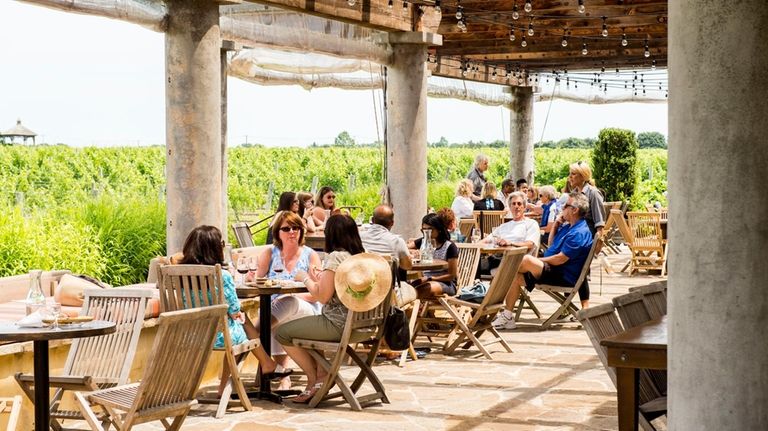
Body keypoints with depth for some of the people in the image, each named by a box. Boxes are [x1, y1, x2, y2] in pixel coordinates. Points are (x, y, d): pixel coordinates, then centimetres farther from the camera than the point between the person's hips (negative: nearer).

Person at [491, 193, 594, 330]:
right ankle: (507, 316, 4)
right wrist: (556, 226, 7)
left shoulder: (579, 233, -19)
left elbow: (560, 259, -23)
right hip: (552, 270, 11)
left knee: (527, 260, -28)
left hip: (564, 276, -11)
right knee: (516, 277, 3)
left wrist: (537, 261, -12)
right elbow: (552, 244, 24)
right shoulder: (568, 226, 14)